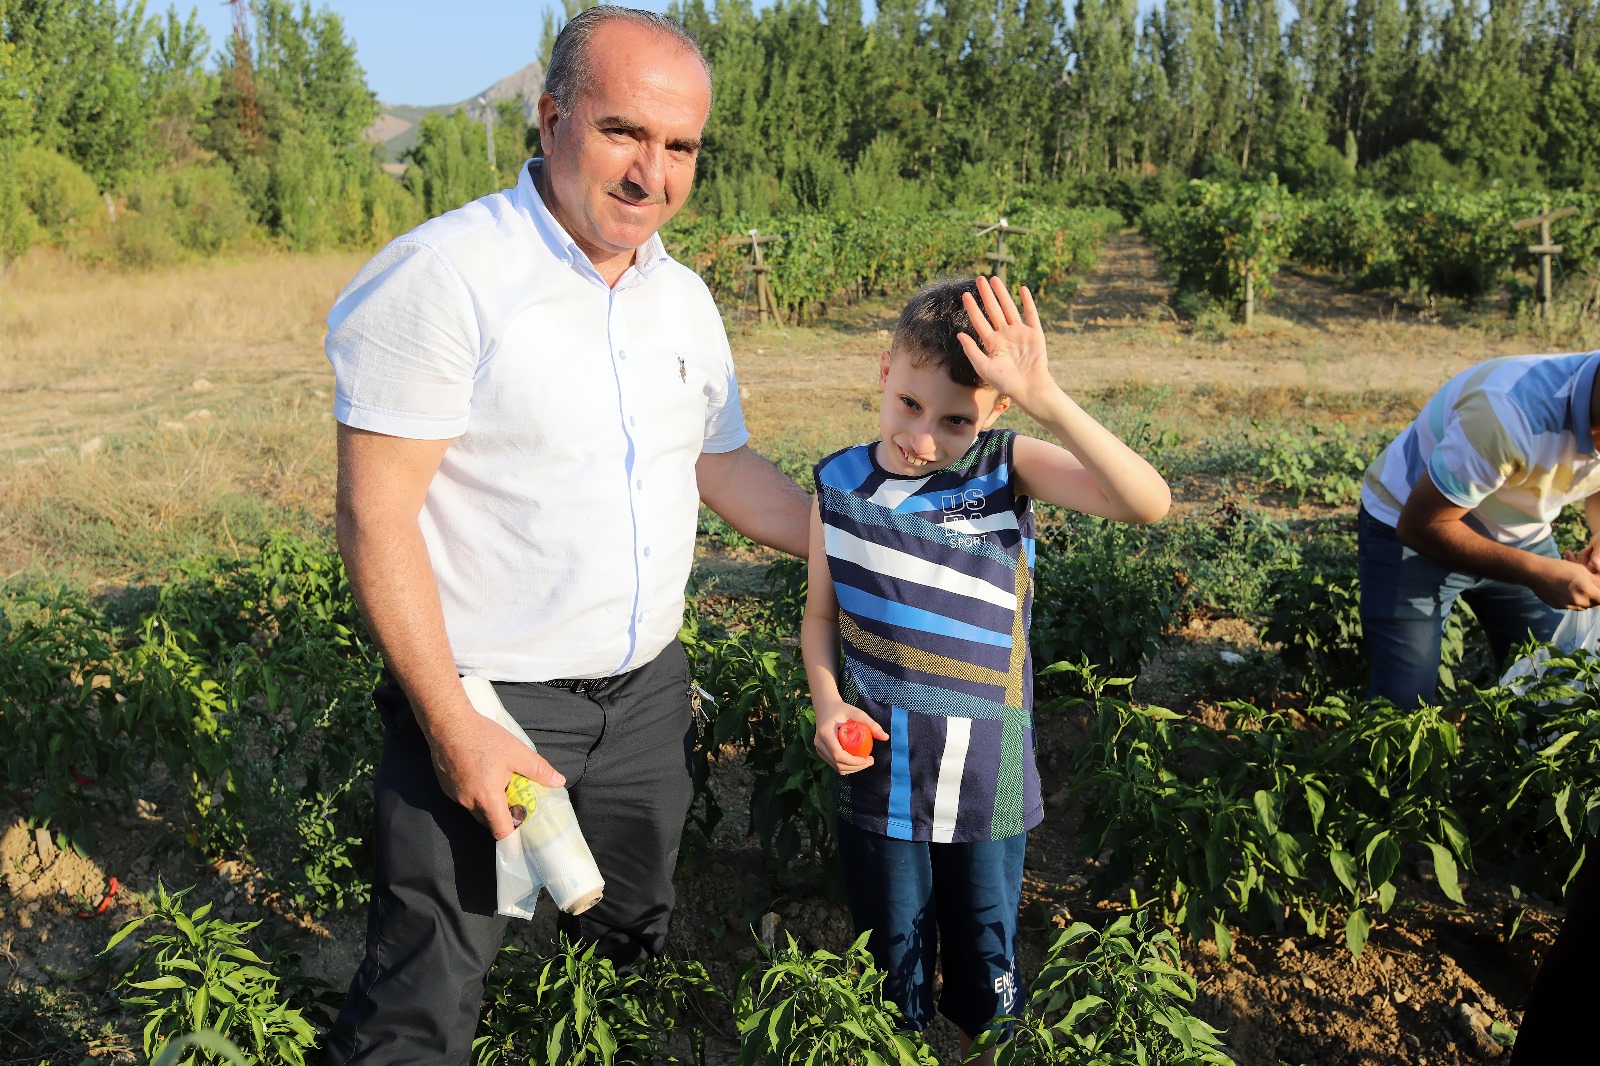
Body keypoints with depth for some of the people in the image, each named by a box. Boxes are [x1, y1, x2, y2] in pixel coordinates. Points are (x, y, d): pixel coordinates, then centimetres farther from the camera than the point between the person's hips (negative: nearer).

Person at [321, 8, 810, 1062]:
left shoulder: (686, 299, 4)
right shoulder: (443, 277, -19)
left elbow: (726, 468, 14)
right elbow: (376, 515, -19)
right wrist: (453, 726, -20)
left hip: (648, 688, 7)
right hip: (488, 698, -6)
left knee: (635, 939, 24)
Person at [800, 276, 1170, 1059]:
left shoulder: (1009, 466, -12)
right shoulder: (839, 485, -7)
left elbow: (1148, 502, -27)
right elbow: (821, 612, 5)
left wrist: (1046, 400, -36)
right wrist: (827, 702, -12)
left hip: (986, 776, -1)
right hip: (876, 769, 1)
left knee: (986, 951, 19)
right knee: (892, 955, 18)